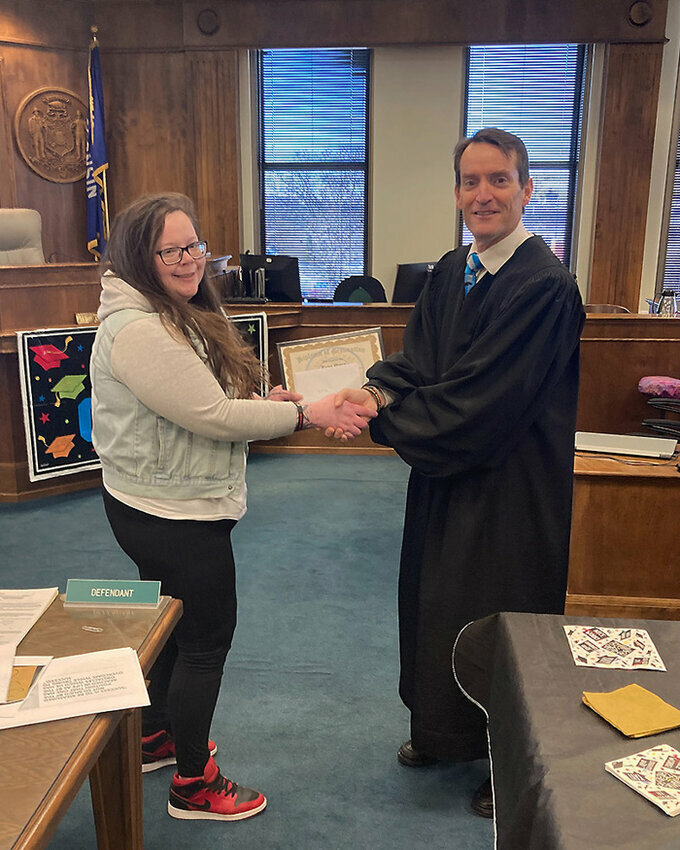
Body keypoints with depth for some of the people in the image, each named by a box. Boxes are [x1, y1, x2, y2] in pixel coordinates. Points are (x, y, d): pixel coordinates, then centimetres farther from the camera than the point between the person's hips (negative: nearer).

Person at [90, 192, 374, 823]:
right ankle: (193, 784, 23)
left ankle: (153, 736, 45)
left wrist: (262, 400, -2)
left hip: (158, 508, 11)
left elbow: (200, 401, 14)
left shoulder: (170, 315, 9)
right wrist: (307, 414, -19)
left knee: (171, 626, 24)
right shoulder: (137, 331, -24)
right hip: (174, 517, -11)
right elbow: (212, 416, -25)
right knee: (207, 638, 4)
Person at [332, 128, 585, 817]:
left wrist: (378, 416, -20)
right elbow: (417, 359, 1)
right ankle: (440, 731, 45)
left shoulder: (545, 284, -20)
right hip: (446, 478, 7)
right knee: (436, 604, 20)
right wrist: (377, 389, -21)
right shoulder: (450, 272, 5)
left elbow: (479, 399, -24)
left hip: (512, 488, -7)